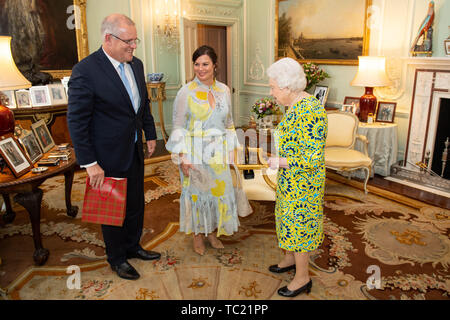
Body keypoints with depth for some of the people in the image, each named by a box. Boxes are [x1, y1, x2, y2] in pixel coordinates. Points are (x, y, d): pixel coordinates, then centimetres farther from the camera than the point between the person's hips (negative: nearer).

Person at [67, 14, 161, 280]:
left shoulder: (136, 65, 2)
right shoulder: (86, 70, -20)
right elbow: (77, 121, -18)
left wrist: (150, 135, 15)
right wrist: (89, 163, -19)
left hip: (135, 151, 7)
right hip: (109, 157, -6)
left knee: (136, 204, 20)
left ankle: (133, 246, 44)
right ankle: (117, 258, 35)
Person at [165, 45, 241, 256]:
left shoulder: (224, 90, 3)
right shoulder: (186, 92, -8)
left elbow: (229, 124, 11)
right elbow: (178, 127, -6)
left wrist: (230, 151, 7)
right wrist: (182, 157, -12)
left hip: (218, 152, 4)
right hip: (195, 153, -3)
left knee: (219, 190, 11)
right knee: (196, 191, 7)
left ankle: (212, 232, 33)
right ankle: (198, 234, 28)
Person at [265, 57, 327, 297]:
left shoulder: (310, 112, -27)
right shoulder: (296, 105, 4)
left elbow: (313, 160, -29)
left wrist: (279, 162, -22)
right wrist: (275, 147, 8)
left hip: (302, 183, -10)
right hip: (290, 179, 10)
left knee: (297, 225, 5)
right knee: (288, 219, 23)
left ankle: (303, 278, 25)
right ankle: (290, 259, 45)